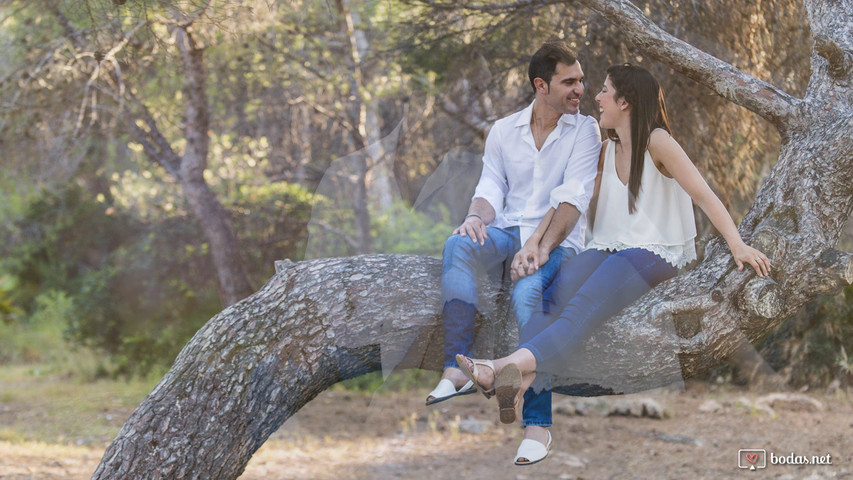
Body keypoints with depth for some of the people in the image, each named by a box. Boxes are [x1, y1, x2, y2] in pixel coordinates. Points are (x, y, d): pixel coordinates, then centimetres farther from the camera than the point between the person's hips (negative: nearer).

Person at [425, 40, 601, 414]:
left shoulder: (584, 131, 4)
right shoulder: (504, 130, 15)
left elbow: (572, 198, -9)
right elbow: (491, 187, 9)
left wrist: (540, 246, -23)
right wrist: (476, 216, -17)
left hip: (557, 241, -3)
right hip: (507, 230, 3)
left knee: (526, 292, -37)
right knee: (458, 247, -31)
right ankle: (457, 368, -37)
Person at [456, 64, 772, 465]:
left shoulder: (657, 142, -3)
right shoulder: (606, 150, 20)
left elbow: (702, 194, -9)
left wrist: (737, 245, -19)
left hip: (653, 251, -5)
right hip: (605, 249, 6)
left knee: (585, 304, -34)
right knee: (551, 299, -26)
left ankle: (512, 366, -61)